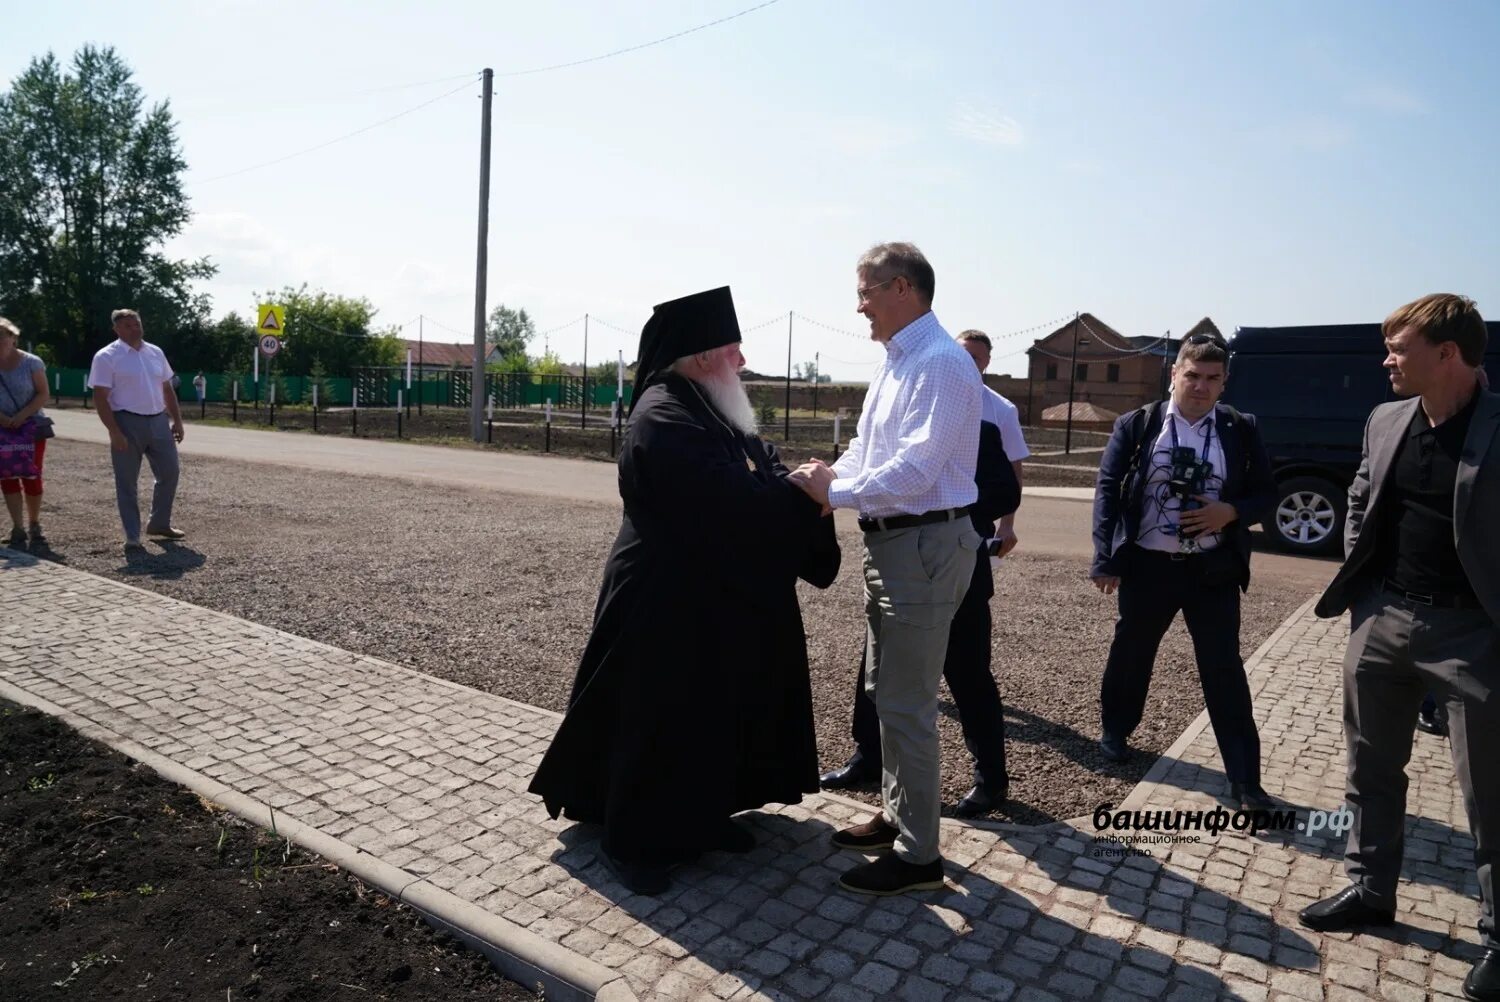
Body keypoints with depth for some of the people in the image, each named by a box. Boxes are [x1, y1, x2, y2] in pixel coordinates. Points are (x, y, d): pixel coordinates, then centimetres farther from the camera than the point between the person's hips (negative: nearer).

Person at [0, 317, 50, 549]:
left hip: (32, 427, -2)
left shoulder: (31, 362, -7)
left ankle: (35, 526, 16)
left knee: (31, 478, 2)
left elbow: (43, 394, -8)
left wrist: (22, 415, -20)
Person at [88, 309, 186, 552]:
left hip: (159, 421, 6)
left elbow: (167, 389, 18)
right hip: (128, 423, -6)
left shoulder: (155, 352, 12)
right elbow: (100, 398, -11)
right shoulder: (107, 356, -7)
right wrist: (114, 432, -19)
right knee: (127, 483, 2)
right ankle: (132, 537, 8)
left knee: (169, 474, 11)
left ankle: (159, 523, 29)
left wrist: (176, 420, 10)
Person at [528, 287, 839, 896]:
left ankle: (702, 814, 34)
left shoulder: (713, 411, 12)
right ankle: (631, 839, 18)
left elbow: (760, 465, 9)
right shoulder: (664, 417, -20)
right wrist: (802, 491, -18)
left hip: (720, 591, 10)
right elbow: (727, 499, -28)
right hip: (669, 597, -10)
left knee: (715, 710, 18)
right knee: (658, 717, 1)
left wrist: (801, 483, -11)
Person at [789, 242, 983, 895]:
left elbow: (915, 469, -26)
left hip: (925, 544, -10)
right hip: (891, 541, 11)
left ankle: (917, 855, 14)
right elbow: (866, 446, 16)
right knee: (884, 688, 20)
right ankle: (895, 815, 36)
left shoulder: (940, 363, -18)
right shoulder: (895, 362, 14)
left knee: (906, 704, -2)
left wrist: (835, 491, -18)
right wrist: (830, 475, -4)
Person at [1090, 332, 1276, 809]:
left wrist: (1231, 512, -15)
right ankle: (1115, 731, 40)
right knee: (1130, 655, 15)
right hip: (1146, 565, 0)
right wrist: (1105, 559, -12)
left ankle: (1243, 780, 8)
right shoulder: (1137, 425, -2)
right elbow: (1108, 488, -4)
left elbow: (1266, 493, 8)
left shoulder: (1241, 429, 2)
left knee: (1225, 670, 1)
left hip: (1213, 569, 0)